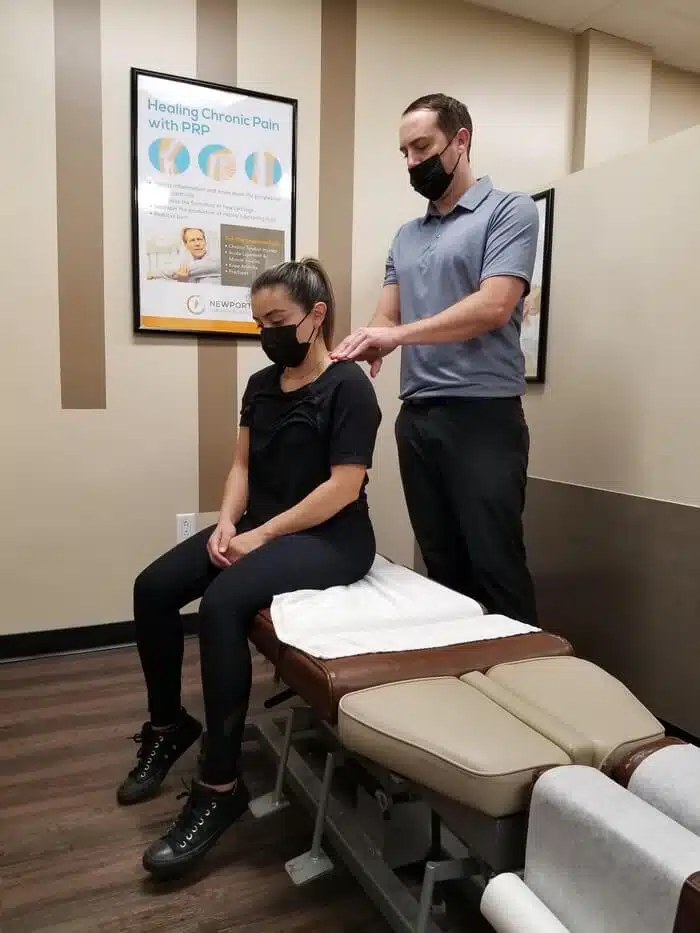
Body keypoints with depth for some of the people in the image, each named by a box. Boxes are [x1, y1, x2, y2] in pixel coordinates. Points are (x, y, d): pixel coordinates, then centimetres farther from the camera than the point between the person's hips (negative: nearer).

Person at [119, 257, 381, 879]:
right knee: (153, 588, -6)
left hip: (330, 539, -8)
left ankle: (220, 787, -17)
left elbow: (344, 486, -18)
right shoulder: (263, 385, 12)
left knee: (221, 603, -31)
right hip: (258, 527, 8)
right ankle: (167, 726, 16)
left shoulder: (348, 385, -11)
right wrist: (228, 521, -7)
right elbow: (243, 464, 12)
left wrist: (263, 535, -18)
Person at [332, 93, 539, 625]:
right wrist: (366, 347, -11)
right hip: (416, 417, 6)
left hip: (483, 415, -6)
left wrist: (398, 334, -17)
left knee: (495, 567, -3)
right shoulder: (406, 236, 20)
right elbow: (387, 316, 12)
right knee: (442, 566, 12)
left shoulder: (509, 211, 0)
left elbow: (493, 306, -14)